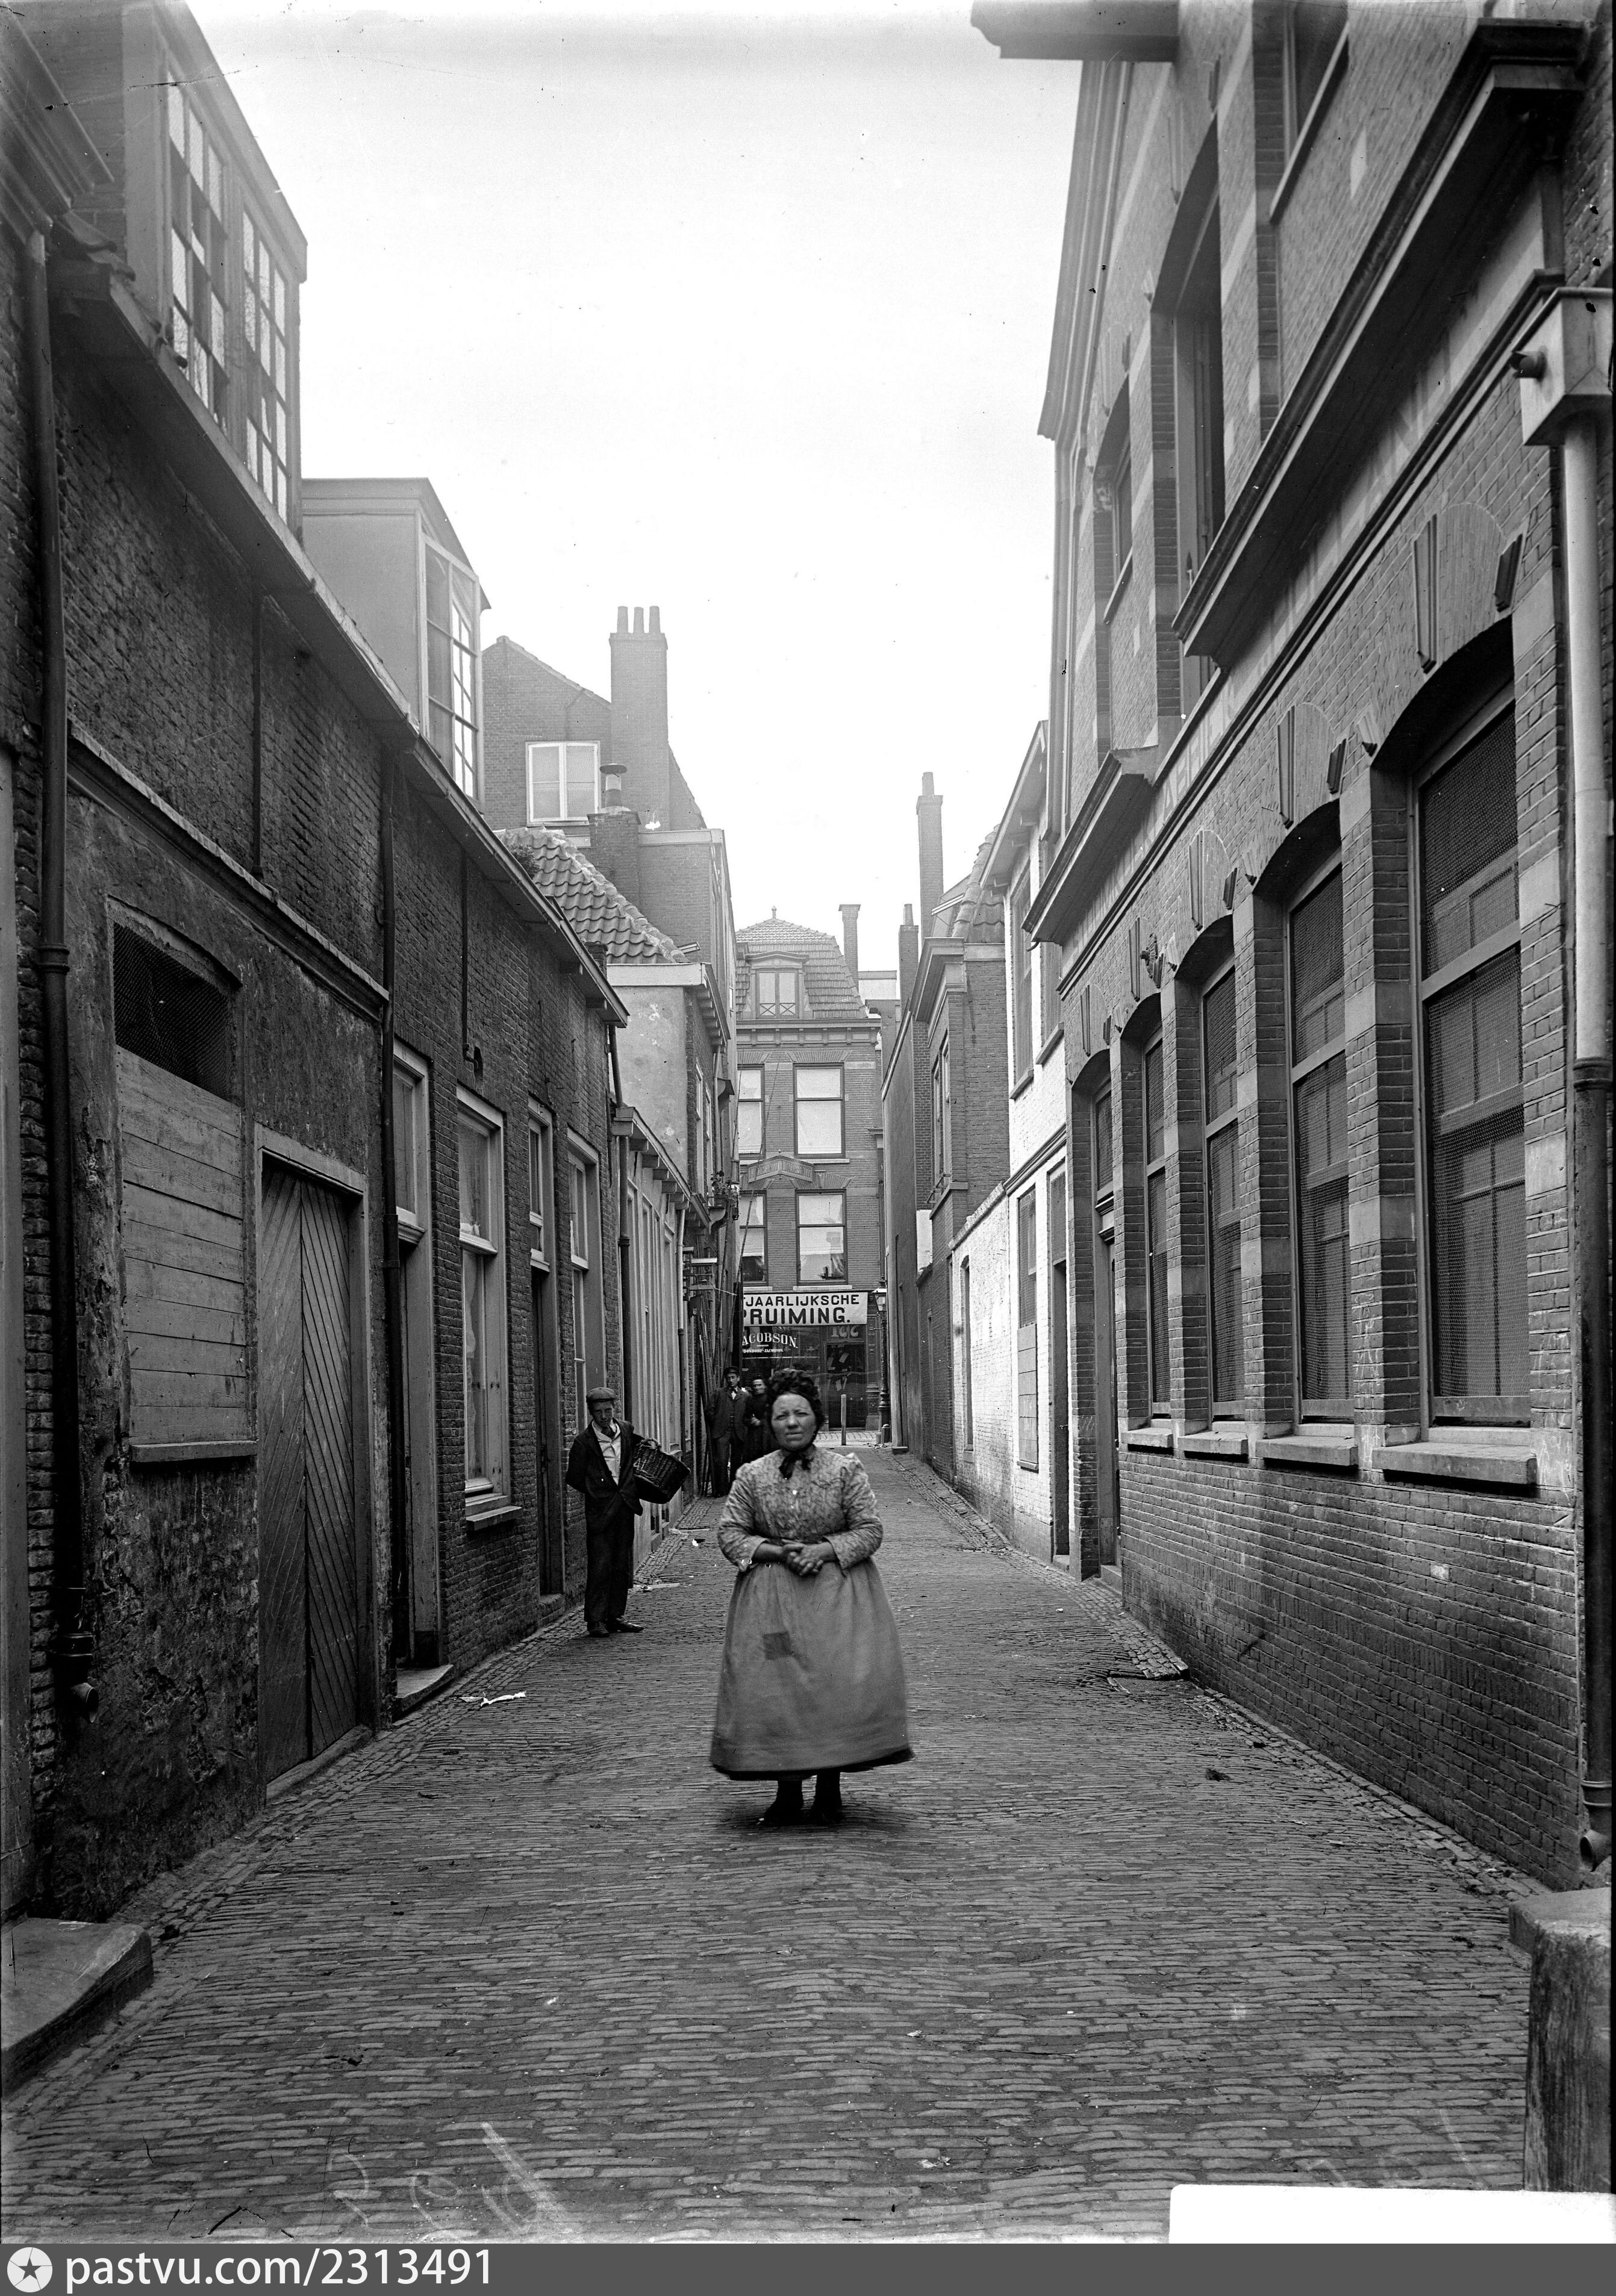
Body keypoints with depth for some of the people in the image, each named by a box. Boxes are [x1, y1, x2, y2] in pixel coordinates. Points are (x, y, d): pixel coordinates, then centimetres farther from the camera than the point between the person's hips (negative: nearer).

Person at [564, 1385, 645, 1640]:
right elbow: (574, 1479, -3)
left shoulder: (627, 1430, 6)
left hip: (625, 1506, 5)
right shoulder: (584, 1441, -9)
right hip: (599, 1510, -5)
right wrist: (596, 1494, 1)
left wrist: (629, 1490, 11)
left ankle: (615, 1616, 16)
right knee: (600, 1564, -7)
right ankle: (596, 1620, -1)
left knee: (623, 1565, 8)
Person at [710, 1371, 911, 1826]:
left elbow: (869, 1530, 1)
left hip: (838, 1592, -1)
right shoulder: (752, 1476, 4)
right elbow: (730, 1535, 4)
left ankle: (829, 1788, 4)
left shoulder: (845, 1470, 1)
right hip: (770, 1596, 1)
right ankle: (787, 1789, 7)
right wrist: (779, 1552, -10)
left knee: (840, 1683, -9)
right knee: (774, 1690, -5)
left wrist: (824, 1550, -14)